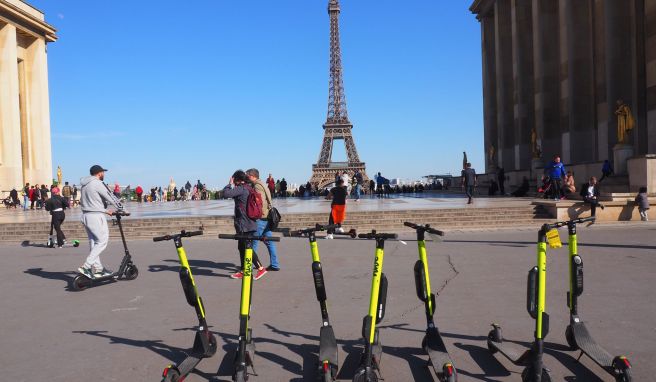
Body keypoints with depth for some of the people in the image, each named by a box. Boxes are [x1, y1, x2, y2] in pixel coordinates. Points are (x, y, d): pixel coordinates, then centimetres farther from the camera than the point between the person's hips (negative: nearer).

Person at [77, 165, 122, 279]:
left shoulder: (84, 184, 15)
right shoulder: (98, 184, -13)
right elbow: (110, 198, -10)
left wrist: (105, 211, 25)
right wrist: (121, 209, 2)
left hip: (85, 216, 10)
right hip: (96, 216, -9)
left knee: (93, 242, 13)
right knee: (102, 242, -4)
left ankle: (98, 269, 18)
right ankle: (85, 267, -11)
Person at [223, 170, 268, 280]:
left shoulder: (241, 189, -16)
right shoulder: (249, 188, 12)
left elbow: (226, 194, -23)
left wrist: (230, 184, -7)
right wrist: (233, 186, 14)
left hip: (244, 225, -10)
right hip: (250, 223, 10)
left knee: (247, 247, -5)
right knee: (242, 247, 14)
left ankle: (261, 268, -5)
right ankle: (243, 271, 20)